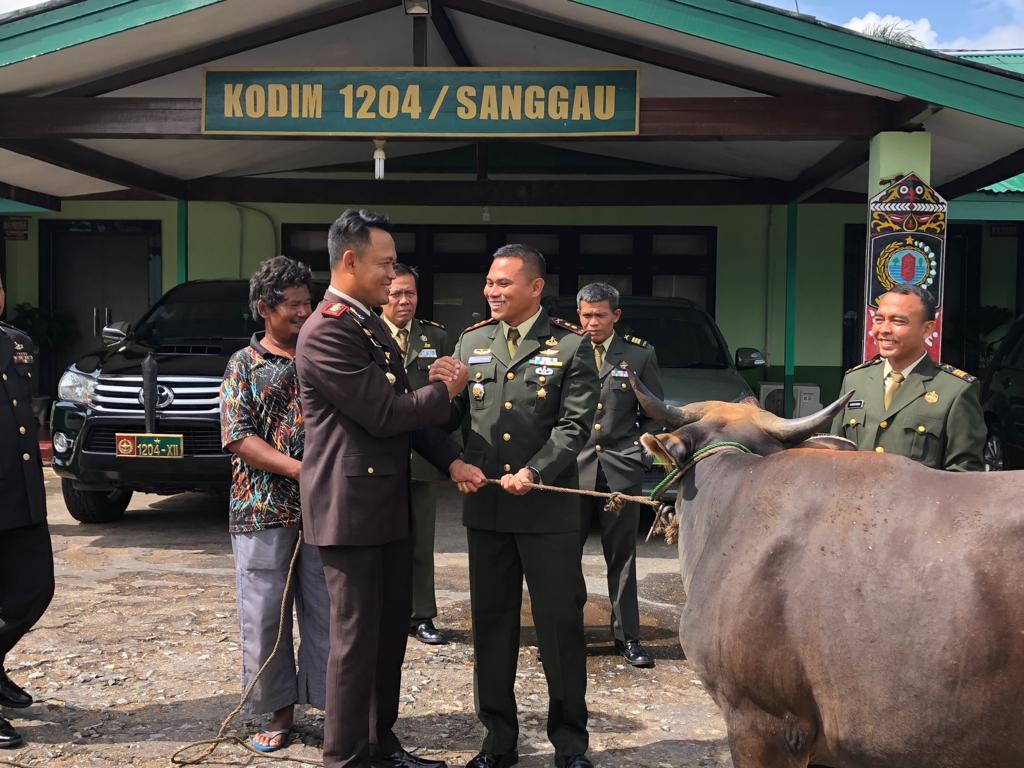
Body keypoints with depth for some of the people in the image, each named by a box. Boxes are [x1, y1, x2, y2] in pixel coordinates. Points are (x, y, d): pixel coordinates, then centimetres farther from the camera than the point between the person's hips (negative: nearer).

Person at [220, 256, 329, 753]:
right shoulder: (245, 365, 3)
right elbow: (239, 438, -6)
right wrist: (299, 469, -16)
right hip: (263, 510, -1)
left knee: (327, 613, 5)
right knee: (265, 617, 5)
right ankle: (280, 712, 20)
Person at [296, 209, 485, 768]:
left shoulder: (375, 327, 15)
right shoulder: (326, 332, -17)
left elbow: (406, 409, 16)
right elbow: (383, 413, -21)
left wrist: (450, 460, 3)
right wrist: (446, 391, -5)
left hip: (389, 503, 9)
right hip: (350, 508, -9)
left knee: (391, 630, 16)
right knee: (357, 637, 1)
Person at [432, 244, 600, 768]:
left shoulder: (572, 345, -1)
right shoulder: (470, 342, 10)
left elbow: (575, 424, -7)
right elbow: (450, 414, 7)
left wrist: (534, 473, -19)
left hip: (549, 508, -3)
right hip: (485, 508, 4)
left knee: (561, 623, 5)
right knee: (491, 623, 11)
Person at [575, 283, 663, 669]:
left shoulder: (640, 355, 6)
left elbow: (653, 415, 10)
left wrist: (641, 456, -1)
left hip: (620, 472, 0)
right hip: (572, 470, 0)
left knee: (622, 558, 8)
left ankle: (627, 636, 18)